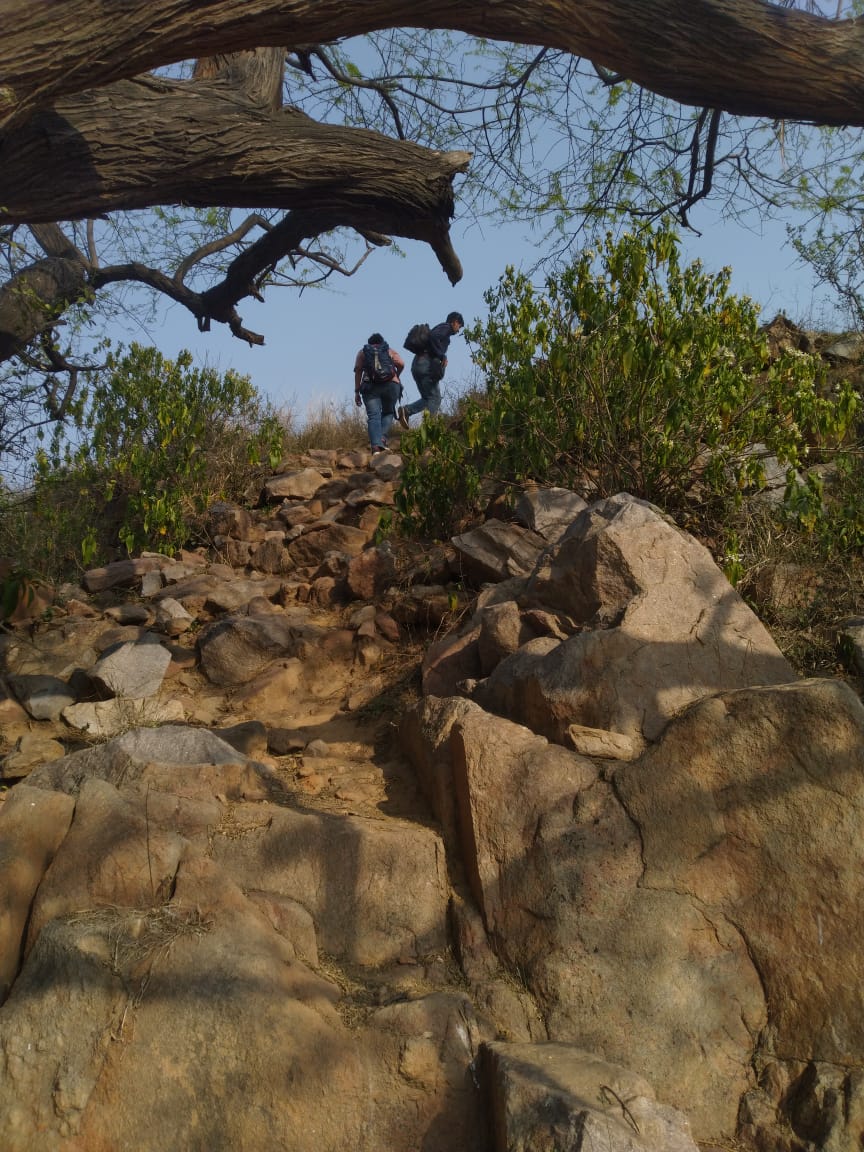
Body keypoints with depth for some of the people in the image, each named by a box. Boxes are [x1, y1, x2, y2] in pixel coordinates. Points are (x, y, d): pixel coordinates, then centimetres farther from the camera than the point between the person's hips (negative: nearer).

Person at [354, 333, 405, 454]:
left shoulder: (362, 352, 19)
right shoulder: (390, 350, 19)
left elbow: (358, 370, 6)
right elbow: (401, 364, 3)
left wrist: (357, 391, 4)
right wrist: (396, 376, 22)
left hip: (370, 386, 0)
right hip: (391, 385, 0)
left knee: (373, 416, -6)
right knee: (388, 412, 18)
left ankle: (376, 447, -23)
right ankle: (382, 437, -6)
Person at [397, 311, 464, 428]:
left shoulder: (440, 328, 28)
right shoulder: (446, 327, 0)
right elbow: (433, 336, -20)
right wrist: (442, 356, -18)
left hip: (417, 365, 9)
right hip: (427, 364, -9)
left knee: (428, 398, 13)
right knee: (435, 398, -8)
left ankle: (406, 410, -6)